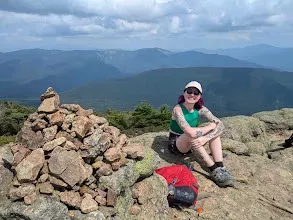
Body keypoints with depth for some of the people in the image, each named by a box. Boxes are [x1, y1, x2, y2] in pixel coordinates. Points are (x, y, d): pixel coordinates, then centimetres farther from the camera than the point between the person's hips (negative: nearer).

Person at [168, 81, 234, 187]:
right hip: (176, 143, -5)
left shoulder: (200, 109, -8)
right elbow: (190, 132, -41)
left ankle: (220, 168, -24)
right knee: (191, 135, -36)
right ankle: (214, 170, -29)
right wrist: (211, 126, -25)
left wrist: (206, 138, -36)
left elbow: (220, 125, -18)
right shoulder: (178, 109, -25)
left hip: (191, 144, 6)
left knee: (215, 130, -15)